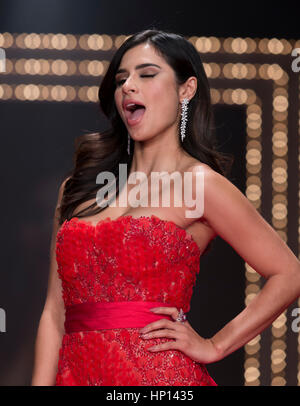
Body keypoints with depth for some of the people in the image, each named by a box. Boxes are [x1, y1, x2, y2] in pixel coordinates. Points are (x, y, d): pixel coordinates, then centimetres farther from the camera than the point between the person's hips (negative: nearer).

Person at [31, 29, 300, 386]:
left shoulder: (198, 183, -3)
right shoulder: (79, 187, 11)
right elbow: (55, 312, 8)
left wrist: (214, 346, -2)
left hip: (159, 374, -5)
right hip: (74, 373, 5)